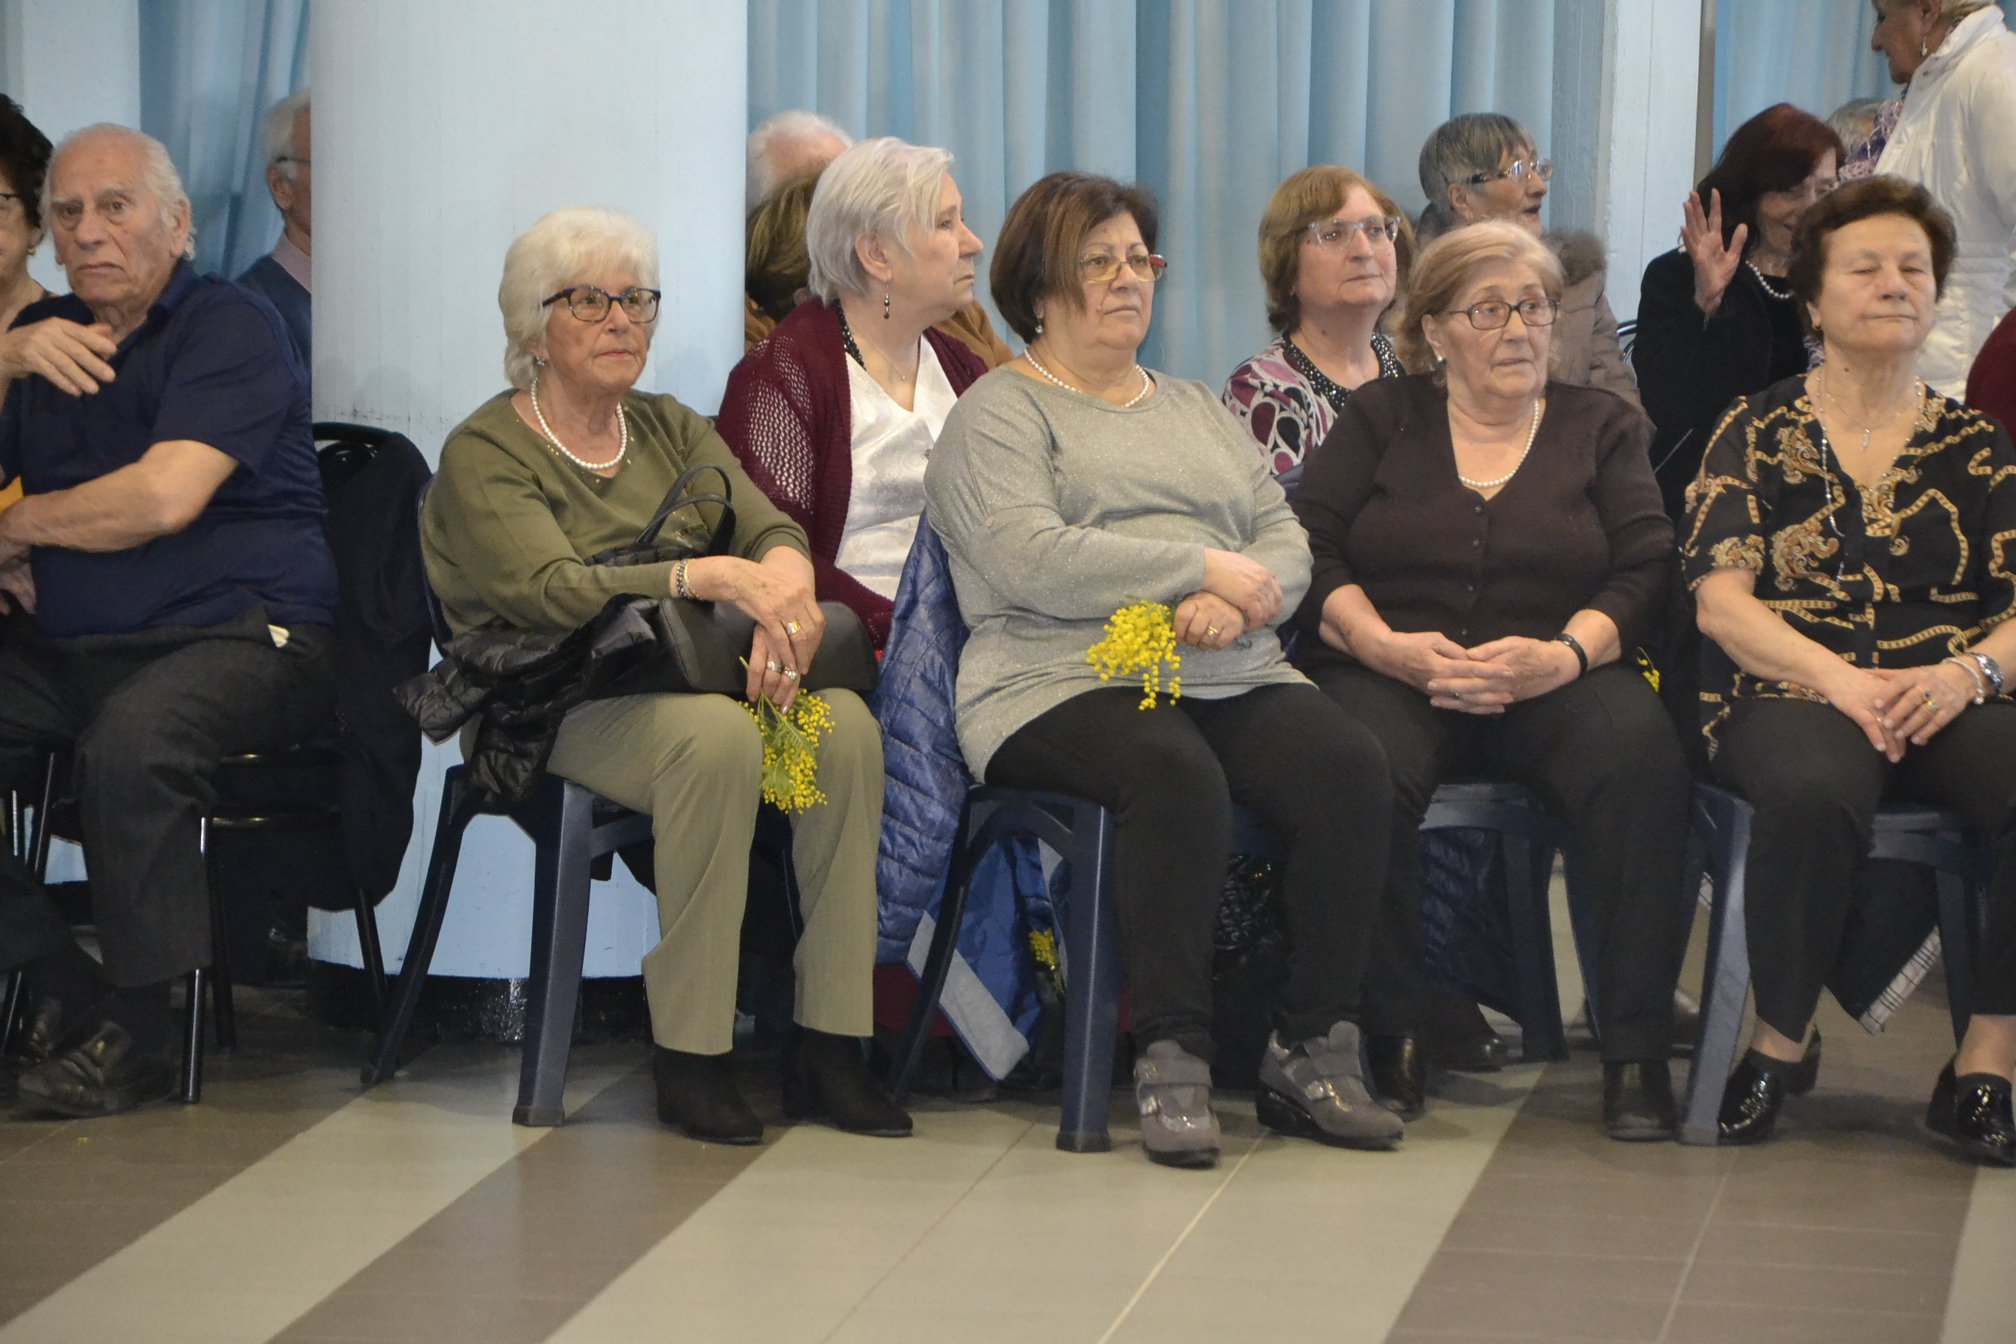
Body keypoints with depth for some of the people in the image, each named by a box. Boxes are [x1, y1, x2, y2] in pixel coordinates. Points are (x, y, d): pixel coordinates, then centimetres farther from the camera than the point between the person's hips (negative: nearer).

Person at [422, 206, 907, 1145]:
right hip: (561, 706, -5)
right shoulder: (485, 453, 0)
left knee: (844, 724, -24)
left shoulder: (671, 431, 20)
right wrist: (716, 577, -26)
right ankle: (686, 1057, -29)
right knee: (714, 734, -36)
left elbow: (775, 530, 5)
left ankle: (827, 1048, -22)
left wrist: (783, 585, -20)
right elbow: (552, 591, -17)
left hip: (691, 672, 6)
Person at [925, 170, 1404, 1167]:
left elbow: (1286, 541, 17)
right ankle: (1171, 1060, -32)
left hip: (1235, 676, 5)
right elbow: (1027, 559, -11)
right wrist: (1204, 569, -10)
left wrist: (1235, 603, -7)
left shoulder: (1197, 410, 28)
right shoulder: (1000, 413, 8)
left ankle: (1311, 1052, -22)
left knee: (1348, 767, -25)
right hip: (1065, 678, -5)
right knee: (1174, 774, -38)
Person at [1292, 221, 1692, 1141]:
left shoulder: (1602, 428, 18)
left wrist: (1563, 654, -14)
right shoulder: (1380, 420, 17)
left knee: (1638, 751, -33)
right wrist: (1389, 646, -13)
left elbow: (1645, 572, 5)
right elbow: (1313, 553, 5)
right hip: (1389, 675, 0)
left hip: (1557, 679, 1)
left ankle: (1637, 1051, -29)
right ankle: (1387, 1033, -23)